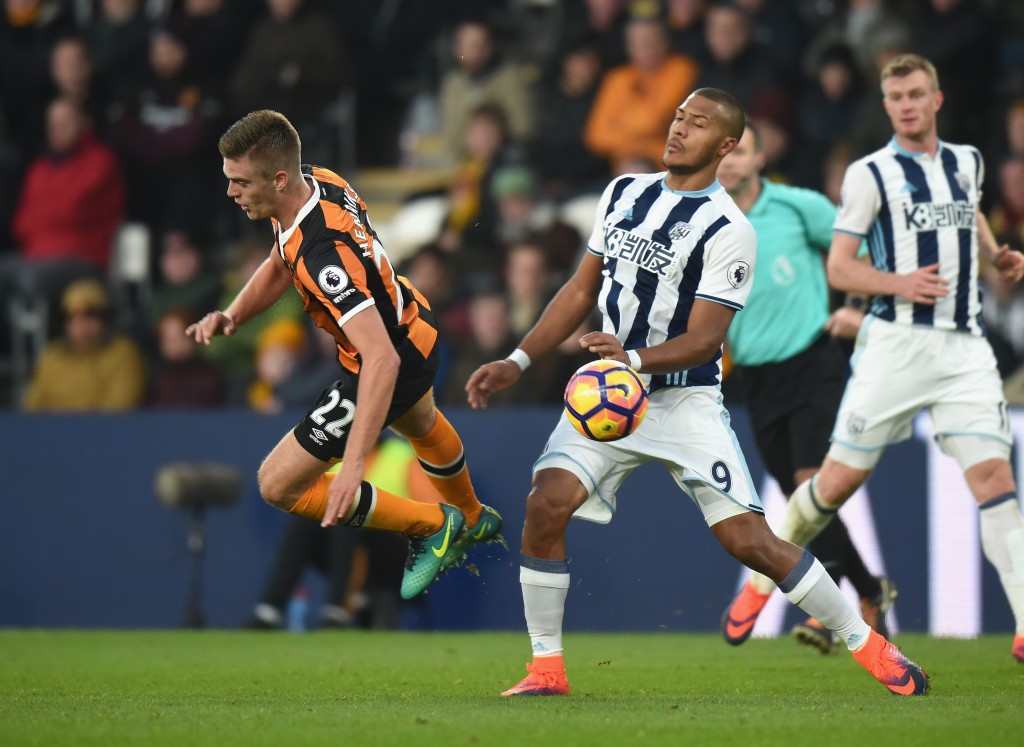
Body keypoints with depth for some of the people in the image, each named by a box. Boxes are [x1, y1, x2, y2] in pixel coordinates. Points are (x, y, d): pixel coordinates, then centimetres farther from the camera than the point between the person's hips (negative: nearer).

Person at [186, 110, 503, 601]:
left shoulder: (323, 254, -41)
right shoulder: (315, 179, -14)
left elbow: (382, 359, -46)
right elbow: (279, 266, 6)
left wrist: (353, 465, -49)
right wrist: (233, 315, -12)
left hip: (394, 364, -9)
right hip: (415, 327, 9)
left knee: (278, 485, -3)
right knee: (420, 424, 40)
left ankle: (432, 527, 12)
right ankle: (471, 520, 70)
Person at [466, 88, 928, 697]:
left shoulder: (728, 231, -11)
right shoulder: (624, 194, 8)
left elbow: (704, 340, -16)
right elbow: (582, 291, 15)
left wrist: (635, 359, -34)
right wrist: (517, 362, 8)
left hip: (686, 400, -4)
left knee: (750, 540, -10)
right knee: (547, 504, -19)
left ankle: (866, 643, 8)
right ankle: (546, 668, -8)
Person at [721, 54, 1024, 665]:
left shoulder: (968, 162, 13)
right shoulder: (871, 174, -1)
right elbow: (839, 268, -3)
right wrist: (899, 283, -19)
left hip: (965, 347, 3)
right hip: (896, 344, -3)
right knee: (840, 479, 1)